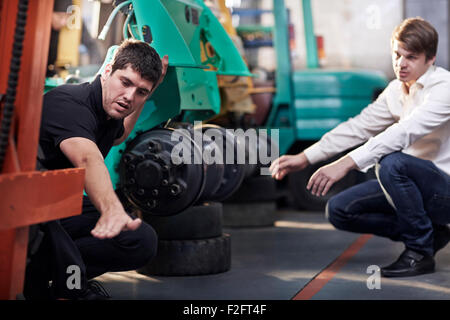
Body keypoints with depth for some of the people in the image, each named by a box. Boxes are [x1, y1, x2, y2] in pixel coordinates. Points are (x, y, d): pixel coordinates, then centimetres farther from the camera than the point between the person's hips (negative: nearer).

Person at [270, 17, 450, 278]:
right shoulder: (397, 90, 7)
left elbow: (404, 132, -33)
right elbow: (359, 127, 7)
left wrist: (345, 164, -41)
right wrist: (304, 158, -2)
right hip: (415, 185, 8)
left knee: (392, 162, -36)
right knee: (339, 210, -2)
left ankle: (420, 251, -16)